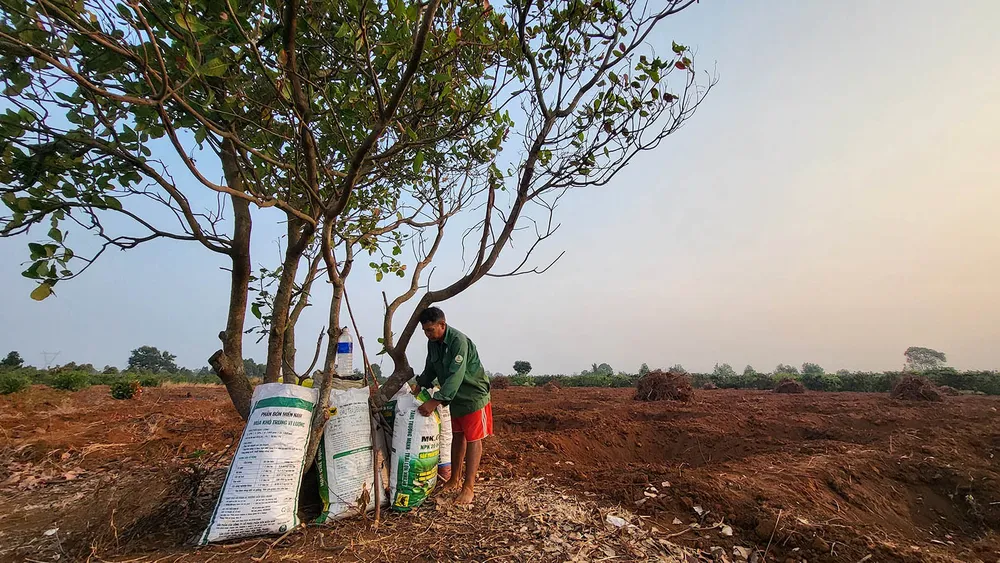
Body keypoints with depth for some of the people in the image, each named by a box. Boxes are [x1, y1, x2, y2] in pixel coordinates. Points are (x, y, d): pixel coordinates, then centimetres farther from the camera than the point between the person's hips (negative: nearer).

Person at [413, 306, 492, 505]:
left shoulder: (459, 342, -29)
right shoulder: (433, 342, -2)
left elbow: (455, 376, -35)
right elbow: (430, 368, 12)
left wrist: (435, 401, -38)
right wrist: (420, 385, -4)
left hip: (473, 395, -8)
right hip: (455, 397, 8)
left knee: (473, 440, -1)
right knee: (457, 437, 17)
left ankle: (469, 488, 6)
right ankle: (455, 480, 29)